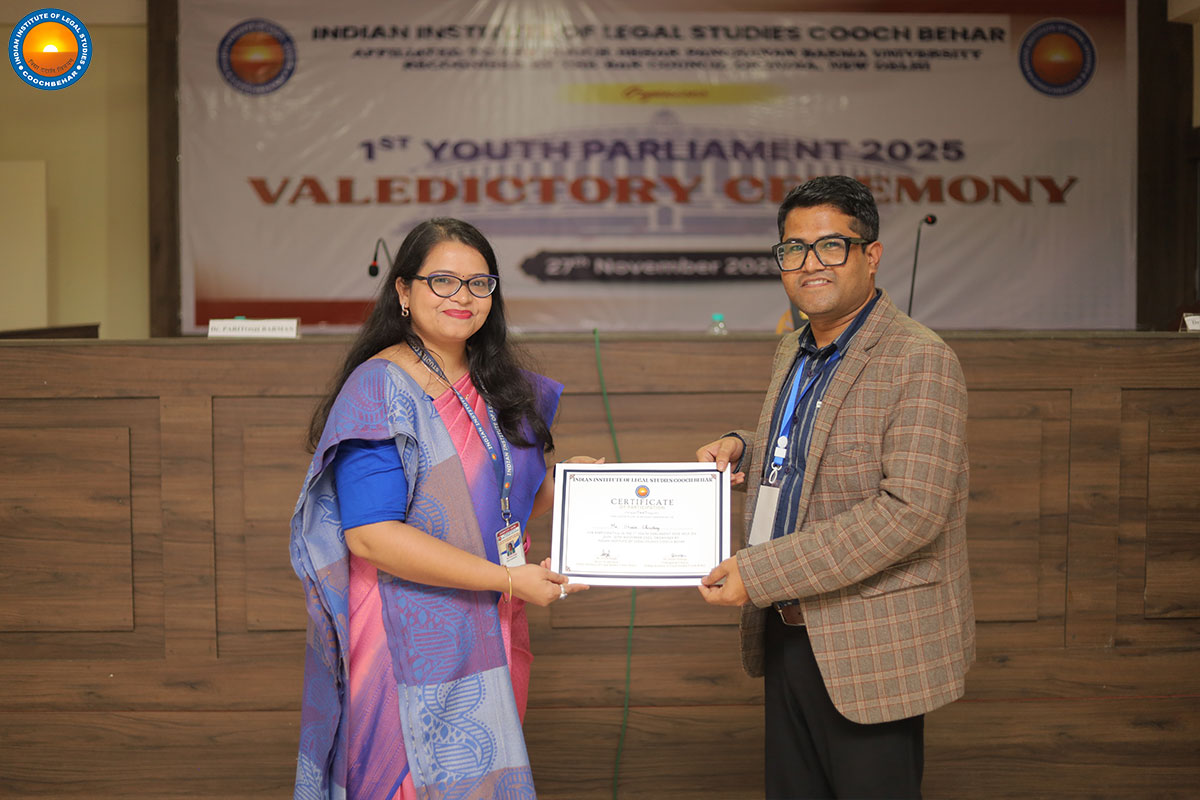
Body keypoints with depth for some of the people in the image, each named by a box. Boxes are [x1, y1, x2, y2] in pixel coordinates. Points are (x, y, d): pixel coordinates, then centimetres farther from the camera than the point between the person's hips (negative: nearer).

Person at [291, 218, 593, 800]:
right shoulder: (380, 388, -13)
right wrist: (506, 579, -21)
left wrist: (559, 482, -3)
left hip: (488, 640, 7)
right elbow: (371, 534, -22)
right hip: (411, 645, -7)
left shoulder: (498, 386, 10)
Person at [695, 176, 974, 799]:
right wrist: (744, 449, 4)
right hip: (788, 633, 8)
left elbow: (911, 509, -25)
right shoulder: (791, 353, 12)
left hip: (871, 649, -8)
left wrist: (759, 573, -24)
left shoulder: (920, 360, -16)